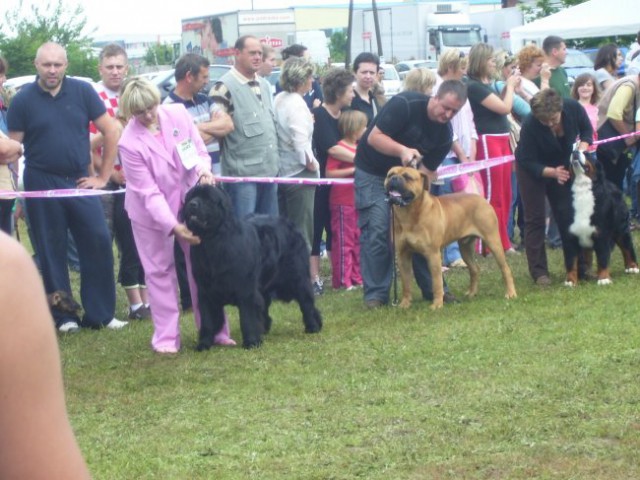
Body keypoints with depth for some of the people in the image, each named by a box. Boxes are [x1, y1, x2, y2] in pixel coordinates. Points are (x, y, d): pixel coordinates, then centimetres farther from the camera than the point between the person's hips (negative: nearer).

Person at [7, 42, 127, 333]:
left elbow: (110, 131, 2)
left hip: (79, 181, 1)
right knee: (51, 252, 5)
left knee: (98, 243, -3)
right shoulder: (23, 100, -1)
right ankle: (63, 317, 15)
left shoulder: (82, 92, 0)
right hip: (41, 184, -1)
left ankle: (100, 314, 6)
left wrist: (103, 176, 0)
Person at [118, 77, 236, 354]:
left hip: (190, 201, 3)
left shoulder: (178, 114, -13)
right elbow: (149, 192, -23)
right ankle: (166, 337, 12)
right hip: (151, 211, -3)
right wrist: (174, 226, -30)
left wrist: (204, 168, -23)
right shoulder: (129, 143, -23)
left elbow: (199, 150, 0)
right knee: (160, 271, 4)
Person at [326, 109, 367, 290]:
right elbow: (329, 172, -21)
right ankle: (342, 281, 0)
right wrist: (353, 170, -23)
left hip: (357, 200, 9)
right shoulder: (339, 149, -14)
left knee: (358, 241, 13)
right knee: (344, 241, -4)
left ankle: (357, 277, 20)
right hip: (342, 202, -9)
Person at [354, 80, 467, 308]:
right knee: (377, 229, -12)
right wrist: (402, 150, -40)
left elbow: (428, 169, -4)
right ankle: (375, 294, -8)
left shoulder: (445, 134, -8)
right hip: (372, 171, -5)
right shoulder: (405, 104, -25)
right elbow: (374, 137, -26)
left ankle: (433, 289, 9)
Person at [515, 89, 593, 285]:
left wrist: (582, 149, -22)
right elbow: (528, 162, -26)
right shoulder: (530, 126, -35)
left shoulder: (574, 108, -26)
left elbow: (586, 130, -4)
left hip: (562, 165, 3)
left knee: (567, 216, 4)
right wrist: (553, 173, -39)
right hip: (533, 169, -3)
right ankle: (539, 271, -1)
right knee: (535, 219, -5)